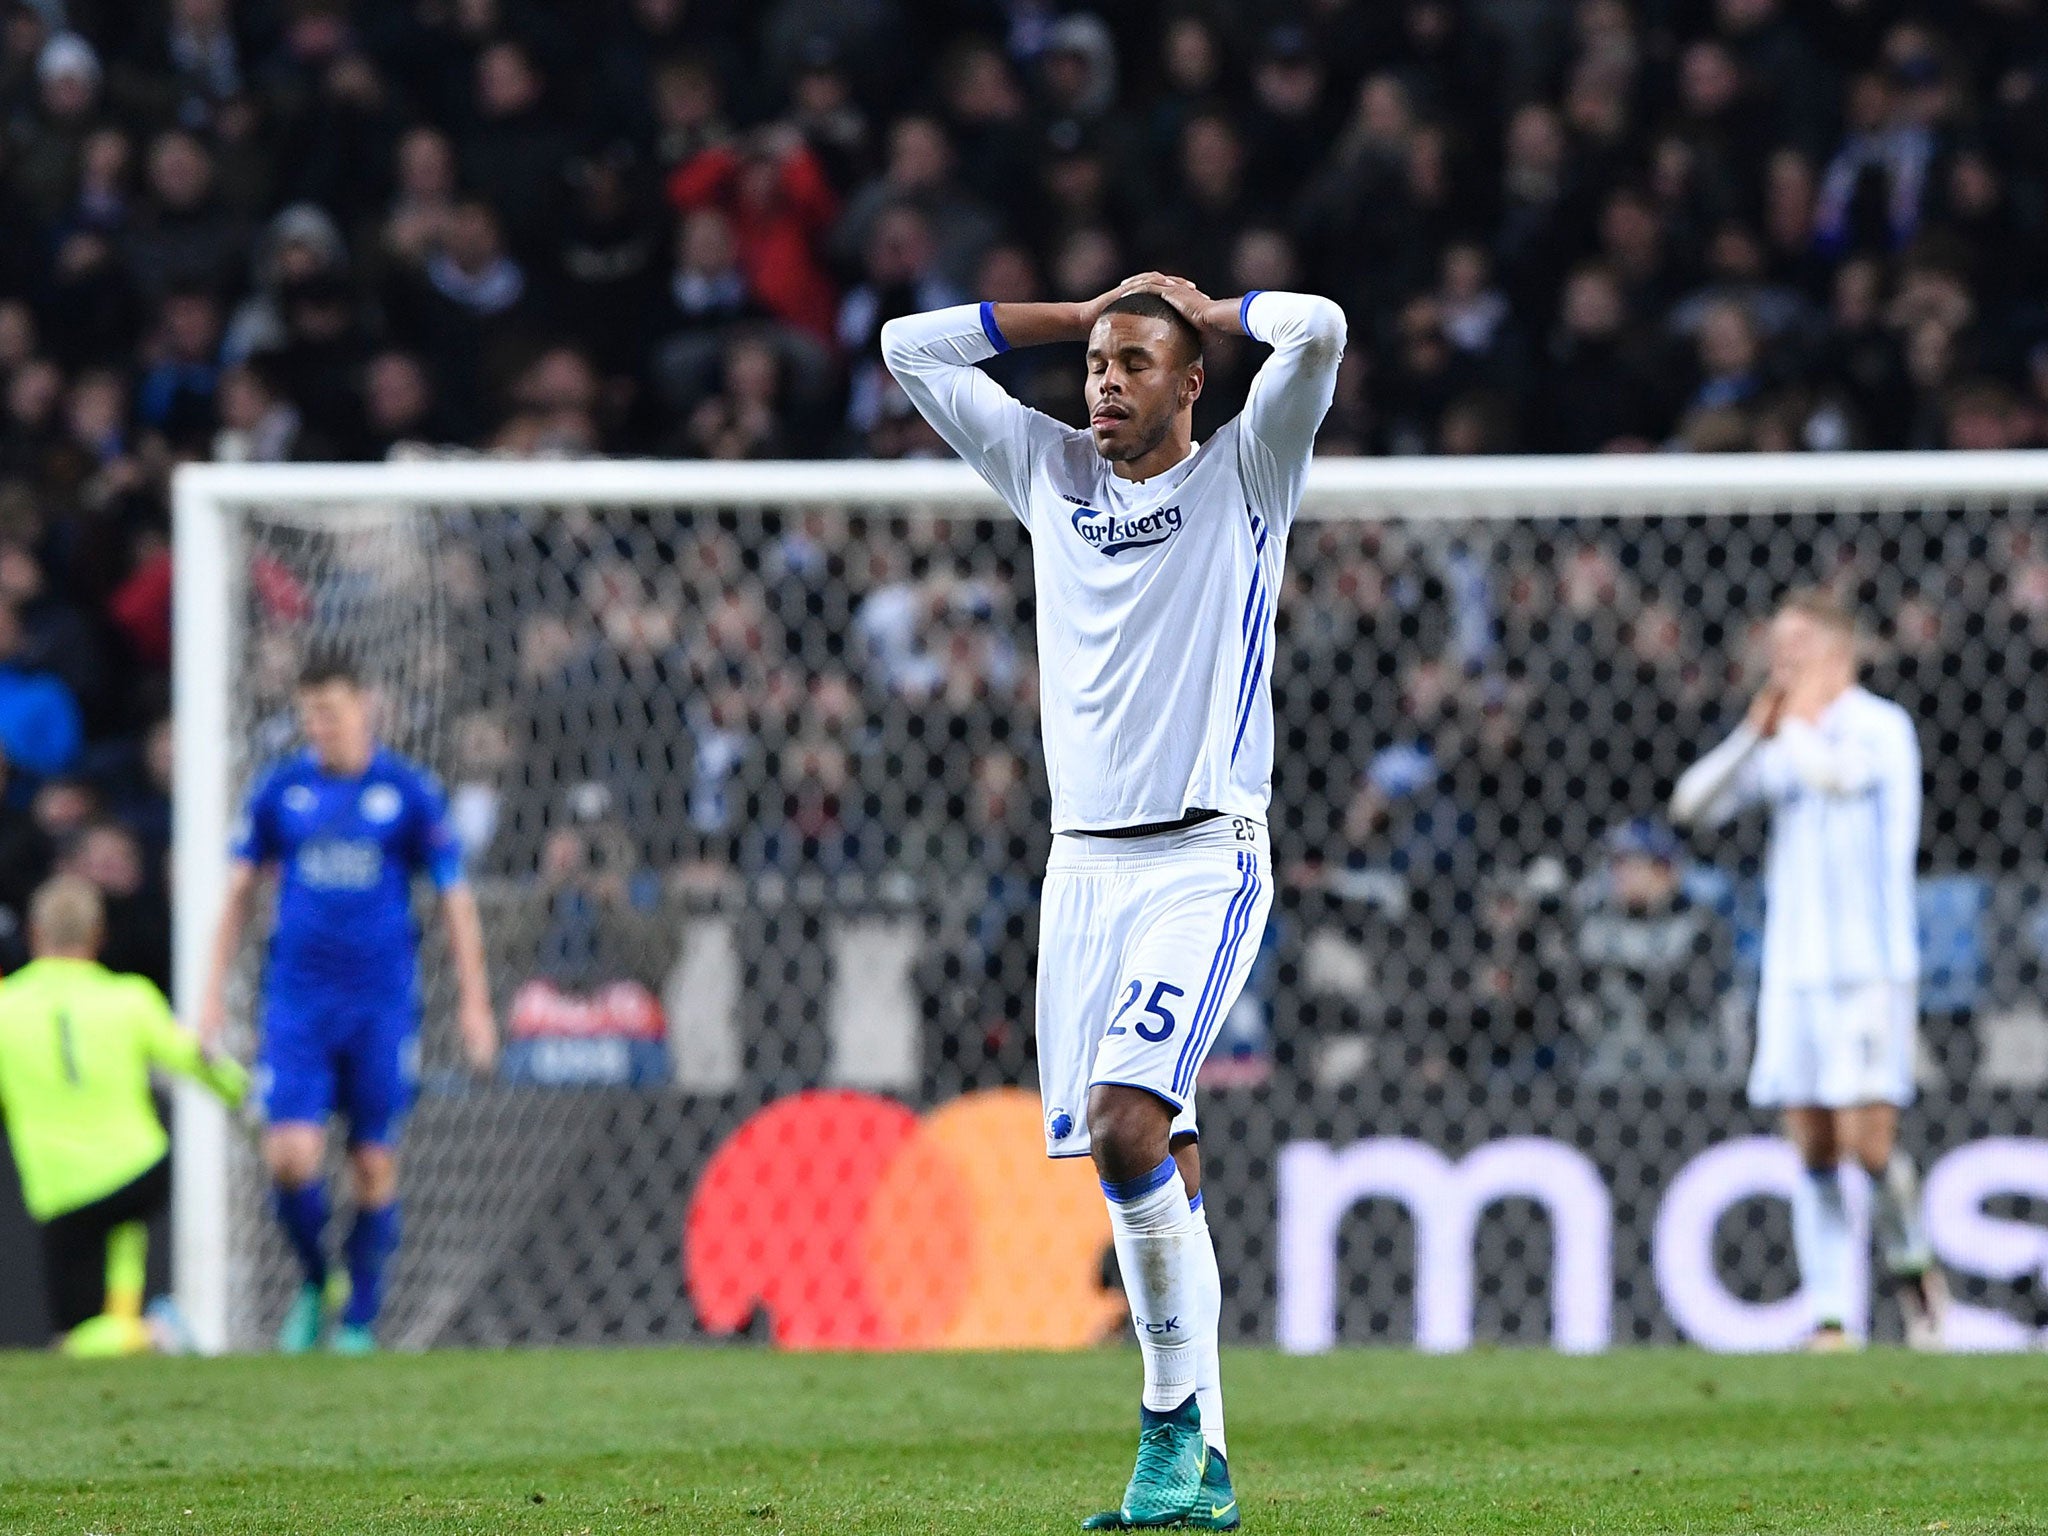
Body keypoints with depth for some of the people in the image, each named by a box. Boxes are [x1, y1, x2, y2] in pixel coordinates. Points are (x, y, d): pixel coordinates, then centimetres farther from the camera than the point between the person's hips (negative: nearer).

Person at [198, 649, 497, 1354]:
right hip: (297, 998, 1)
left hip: (382, 1002, -1)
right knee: (291, 1157, -11)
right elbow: (239, 889, 12)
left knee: (373, 1165, 2)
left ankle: (358, 1320, 15)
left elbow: (455, 898, 4)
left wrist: (474, 1002, 1)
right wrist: (214, 991, 7)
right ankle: (314, 1286, 14)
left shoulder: (410, 790, 0)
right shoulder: (280, 789, 4)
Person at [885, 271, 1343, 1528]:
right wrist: (1084, 312, 15)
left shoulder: (1246, 475, 2)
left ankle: (1175, 1416, -10)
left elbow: (1317, 330, -14)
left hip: (1205, 862, -5)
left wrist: (1208, 310, 4)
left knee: (1128, 1125, -21)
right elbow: (910, 348, 19)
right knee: (1151, 1164, 2)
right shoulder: (1050, 471, 14)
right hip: (1084, 862, 5)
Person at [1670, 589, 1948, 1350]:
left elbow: (1834, 775, -27)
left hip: (1870, 967, -6)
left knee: (1867, 1138, -12)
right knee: (1813, 1150, 0)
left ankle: (1911, 1265, 13)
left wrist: (1799, 722, -8)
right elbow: (1693, 803, 6)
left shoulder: (1882, 728, -6)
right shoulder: (1786, 740, 13)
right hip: (1793, 969, 6)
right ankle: (1829, 1318, 2)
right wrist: (1755, 730, -5)